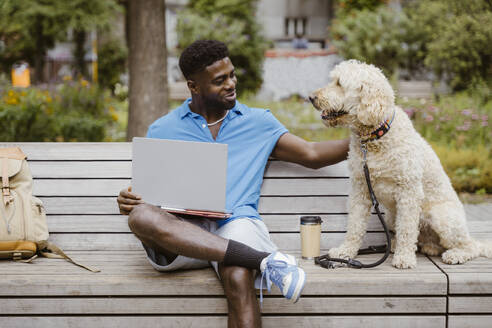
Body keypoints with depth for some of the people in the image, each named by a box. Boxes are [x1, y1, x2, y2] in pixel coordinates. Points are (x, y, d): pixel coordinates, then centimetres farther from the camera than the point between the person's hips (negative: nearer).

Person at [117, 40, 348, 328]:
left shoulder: (258, 122, 18)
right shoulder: (162, 130, 16)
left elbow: (312, 155, 15)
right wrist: (128, 201, -8)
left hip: (235, 223, -1)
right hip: (180, 230, 1)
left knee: (238, 277, -37)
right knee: (140, 216, -35)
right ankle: (265, 259, -37)